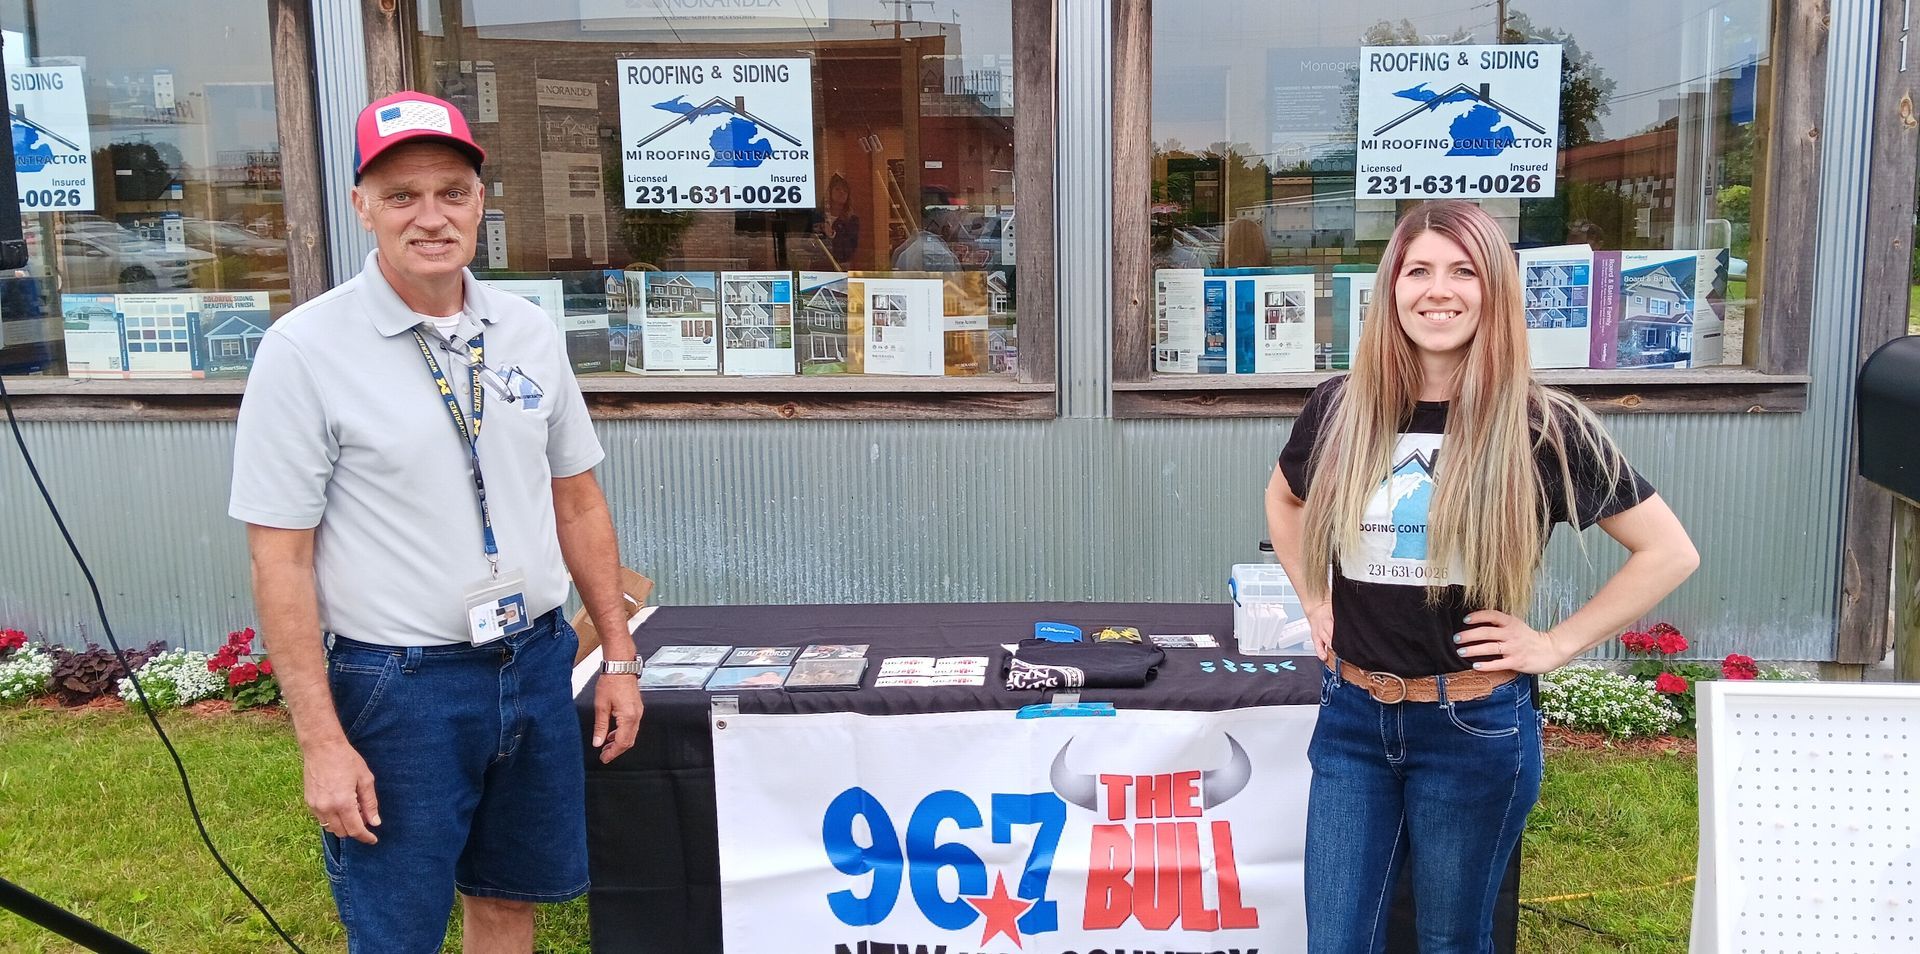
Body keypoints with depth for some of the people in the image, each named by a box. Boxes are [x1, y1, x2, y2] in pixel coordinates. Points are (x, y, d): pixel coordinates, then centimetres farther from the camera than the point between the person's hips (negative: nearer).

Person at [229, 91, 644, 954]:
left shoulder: (528, 332, 3)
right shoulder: (306, 350, -11)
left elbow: (577, 501, 11)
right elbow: (280, 560, -11)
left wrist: (618, 656, 10)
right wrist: (321, 743, -13)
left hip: (535, 662, 5)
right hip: (399, 684, -4)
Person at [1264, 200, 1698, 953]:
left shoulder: (1541, 427, -11)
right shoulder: (1338, 410, -2)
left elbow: (1669, 552, -5)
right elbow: (1283, 501, 19)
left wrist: (1555, 645, -9)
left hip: (1473, 725, -3)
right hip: (1352, 716, 3)